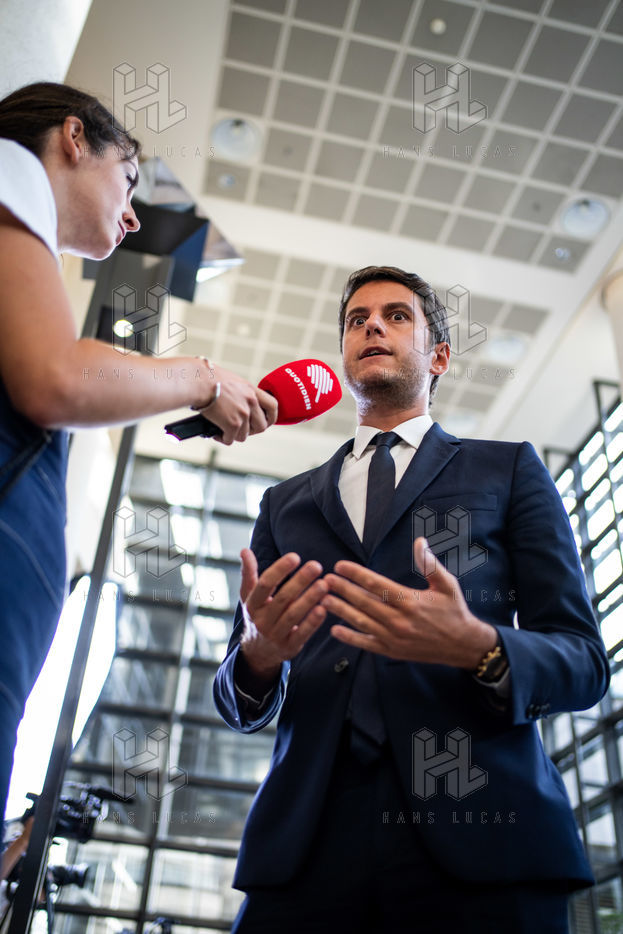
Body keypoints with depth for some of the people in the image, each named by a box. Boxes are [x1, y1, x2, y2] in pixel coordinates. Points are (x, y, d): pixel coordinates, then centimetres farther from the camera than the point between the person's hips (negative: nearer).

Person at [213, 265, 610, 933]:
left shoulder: (508, 471, 11)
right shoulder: (285, 503, 18)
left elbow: (584, 661, 4)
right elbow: (239, 704, 16)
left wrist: (478, 648, -18)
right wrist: (258, 653, -9)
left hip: (474, 832, -2)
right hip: (308, 838, 2)